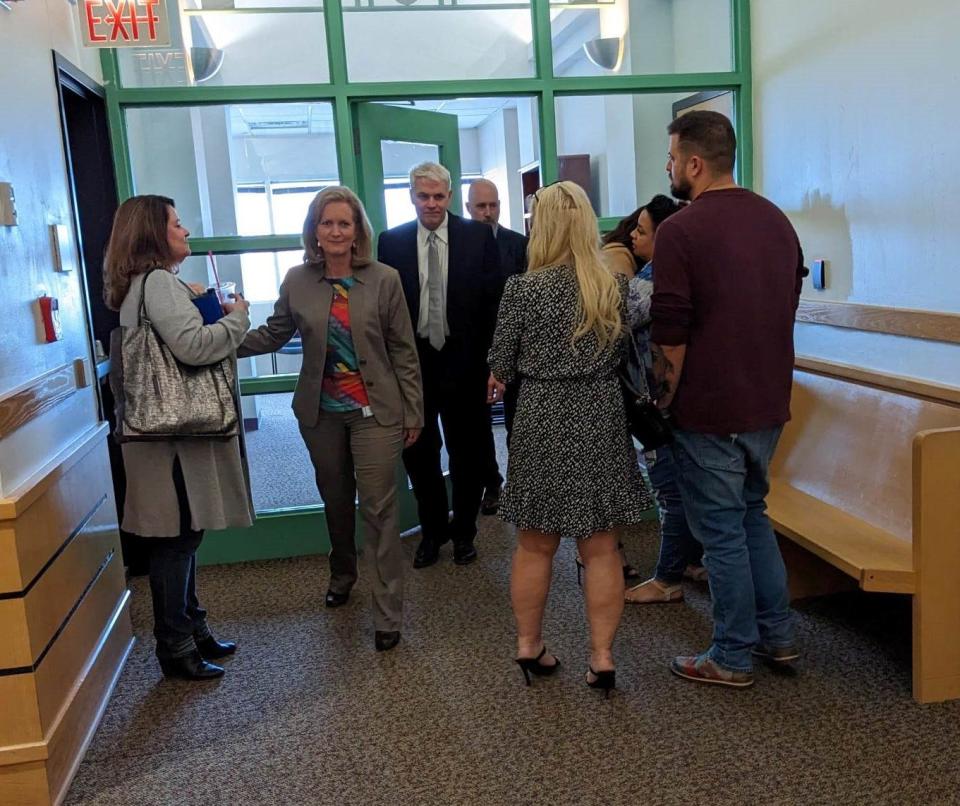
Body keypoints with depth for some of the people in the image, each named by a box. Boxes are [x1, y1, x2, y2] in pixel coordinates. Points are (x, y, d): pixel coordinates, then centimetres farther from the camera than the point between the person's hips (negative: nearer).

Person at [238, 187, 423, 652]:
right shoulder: (297, 282, 0)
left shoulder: (384, 280, -7)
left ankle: (388, 614, 4)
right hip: (321, 412, 3)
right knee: (335, 500, 19)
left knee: (378, 507, -4)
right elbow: (273, 334, 7)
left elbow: (403, 350, -4)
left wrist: (413, 413, -4)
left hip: (375, 412, -3)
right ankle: (342, 572, 45)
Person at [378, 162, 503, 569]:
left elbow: (494, 298, -2)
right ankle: (432, 530, 29)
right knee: (417, 451, 10)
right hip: (412, 360, 1)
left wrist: (491, 356, -7)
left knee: (466, 452, 11)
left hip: (463, 360, -1)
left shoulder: (478, 236, -2)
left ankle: (463, 532, 29)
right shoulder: (391, 241, 1)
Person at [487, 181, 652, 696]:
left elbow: (501, 363, -3)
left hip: (543, 420, -2)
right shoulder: (616, 287, -2)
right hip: (601, 419, 2)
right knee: (600, 548, 9)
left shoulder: (524, 289, -10)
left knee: (535, 544, 13)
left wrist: (496, 381, 19)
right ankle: (602, 656, 15)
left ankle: (529, 645, 26)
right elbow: (623, 352, 8)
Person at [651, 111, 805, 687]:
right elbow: (788, 309, 15)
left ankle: (732, 658, 17)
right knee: (752, 515, 22)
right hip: (768, 404, 7)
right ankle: (777, 635, 30)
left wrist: (665, 399, -2)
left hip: (710, 411, -7)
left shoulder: (681, 230, -15)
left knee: (722, 531, 4)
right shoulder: (777, 220, 8)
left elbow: (670, 336, -16)